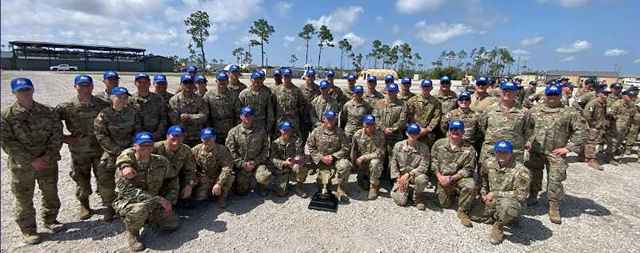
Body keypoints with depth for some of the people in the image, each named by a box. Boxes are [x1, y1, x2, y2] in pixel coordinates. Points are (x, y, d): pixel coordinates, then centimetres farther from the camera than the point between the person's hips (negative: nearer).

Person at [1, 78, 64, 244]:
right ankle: (28, 230, 25)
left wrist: (48, 156, -13)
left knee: (51, 193, 16)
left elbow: (57, 134, -1)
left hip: (48, 162, 2)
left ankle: (50, 220, 37)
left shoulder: (47, 111, -1)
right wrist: (31, 160, -18)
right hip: (21, 165, -2)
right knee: (24, 199, 8)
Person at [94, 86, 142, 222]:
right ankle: (109, 207, 2)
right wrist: (118, 150, -12)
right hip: (111, 151, 0)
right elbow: (101, 136, -6)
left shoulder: (133, 113, 5)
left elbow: (138, 133, 7)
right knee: (104, 172, -16)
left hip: (130, 149, 1)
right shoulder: (104, 115, -1)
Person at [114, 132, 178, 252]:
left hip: (155, 203, 4)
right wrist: (159, 199, -30)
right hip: (128, 202, -4)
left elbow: (172, 180, 10)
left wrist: (168, 201, -4)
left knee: (172, 224, -9)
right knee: (140, 209, -37)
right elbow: (128, 191, -27)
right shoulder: (124, 164, -17)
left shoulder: (162, 162, -6)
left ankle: (149, 218, 21)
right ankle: (131, 232, -4)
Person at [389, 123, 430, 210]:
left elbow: (424, 166, -12)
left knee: (422, 179, -37)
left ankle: (418, 197, -4)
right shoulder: (398, 145, -1)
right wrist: (398, 179, -10)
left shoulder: (424, 148, -6)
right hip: (401, 175, 0)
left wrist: (408, 174, -22)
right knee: (401, 201, -19)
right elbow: (393, 163, 0)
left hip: (415, 175, 0)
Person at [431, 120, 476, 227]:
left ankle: (462, 211, -10)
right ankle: (453, 193, 40)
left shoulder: (469, 149, -9)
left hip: (460, 178, -2)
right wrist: (439, 177, -11)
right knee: (445, 204, 3)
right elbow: (433, 161, 1)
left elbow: (468, 169, -11)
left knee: (470, 185, -34)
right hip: (442, 179, 2)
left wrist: (452, 178, -19)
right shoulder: (439, 144, 0)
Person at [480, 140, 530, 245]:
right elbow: (483, 180, 17)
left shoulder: (520, 170, -21)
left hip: (511, 202, -6)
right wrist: (483, 193, 3)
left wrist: (495, 194, -22)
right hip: (491, 202, 6)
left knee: (506, 205, -40)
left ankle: (498, 227, -11)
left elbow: (521, 195, -21)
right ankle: (495, 217, 27)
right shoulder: (488, 163, -4)